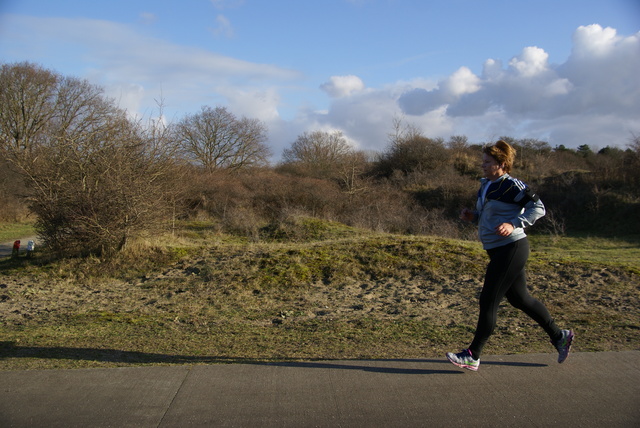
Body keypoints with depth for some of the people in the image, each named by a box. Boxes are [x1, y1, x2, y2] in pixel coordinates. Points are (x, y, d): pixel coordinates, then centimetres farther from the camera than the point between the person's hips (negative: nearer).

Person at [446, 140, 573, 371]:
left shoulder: (512, 185, -14)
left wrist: (513, 224, -25)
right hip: (498, 250, 10)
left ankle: (473, 356, 4)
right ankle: (559, 336, 35)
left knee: (488, 302, -5)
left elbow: (538, 208, -14)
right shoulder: (485, 185, 11)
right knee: (520, 299, 18)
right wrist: (472, 216, 2)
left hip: (511, 249, -10)